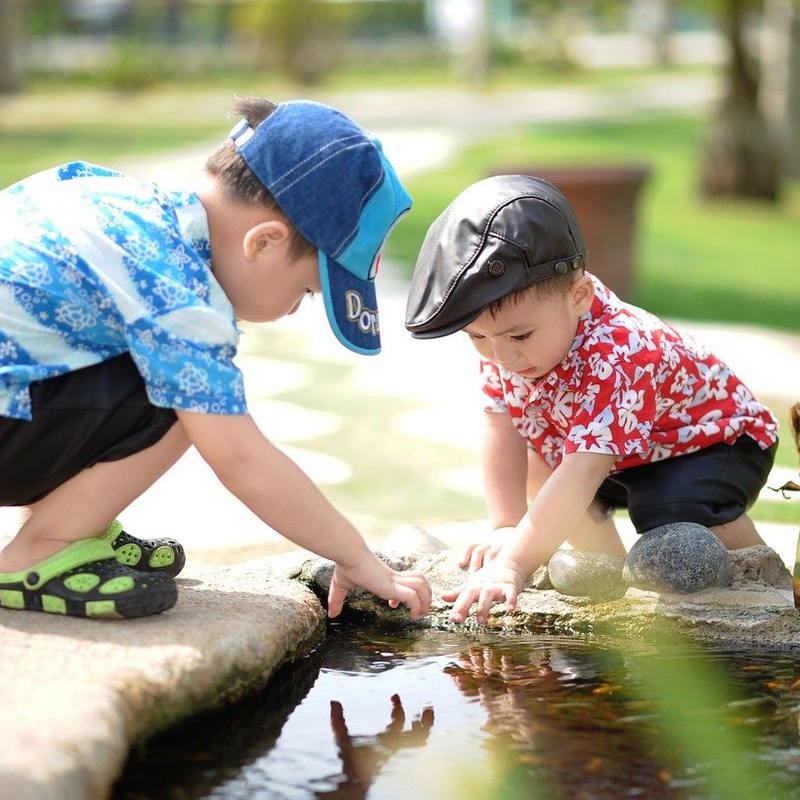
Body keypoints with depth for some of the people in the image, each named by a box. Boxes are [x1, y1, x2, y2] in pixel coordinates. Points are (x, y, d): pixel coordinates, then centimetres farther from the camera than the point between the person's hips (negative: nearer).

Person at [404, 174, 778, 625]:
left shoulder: (616, 358, -42)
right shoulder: (505, 333, -19)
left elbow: (582, 474, -50)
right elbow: (502, 430, -13)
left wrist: (514, 565, -57)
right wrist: (506, 528, -23)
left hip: (716, 439, -8)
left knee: (677, 516, -32)